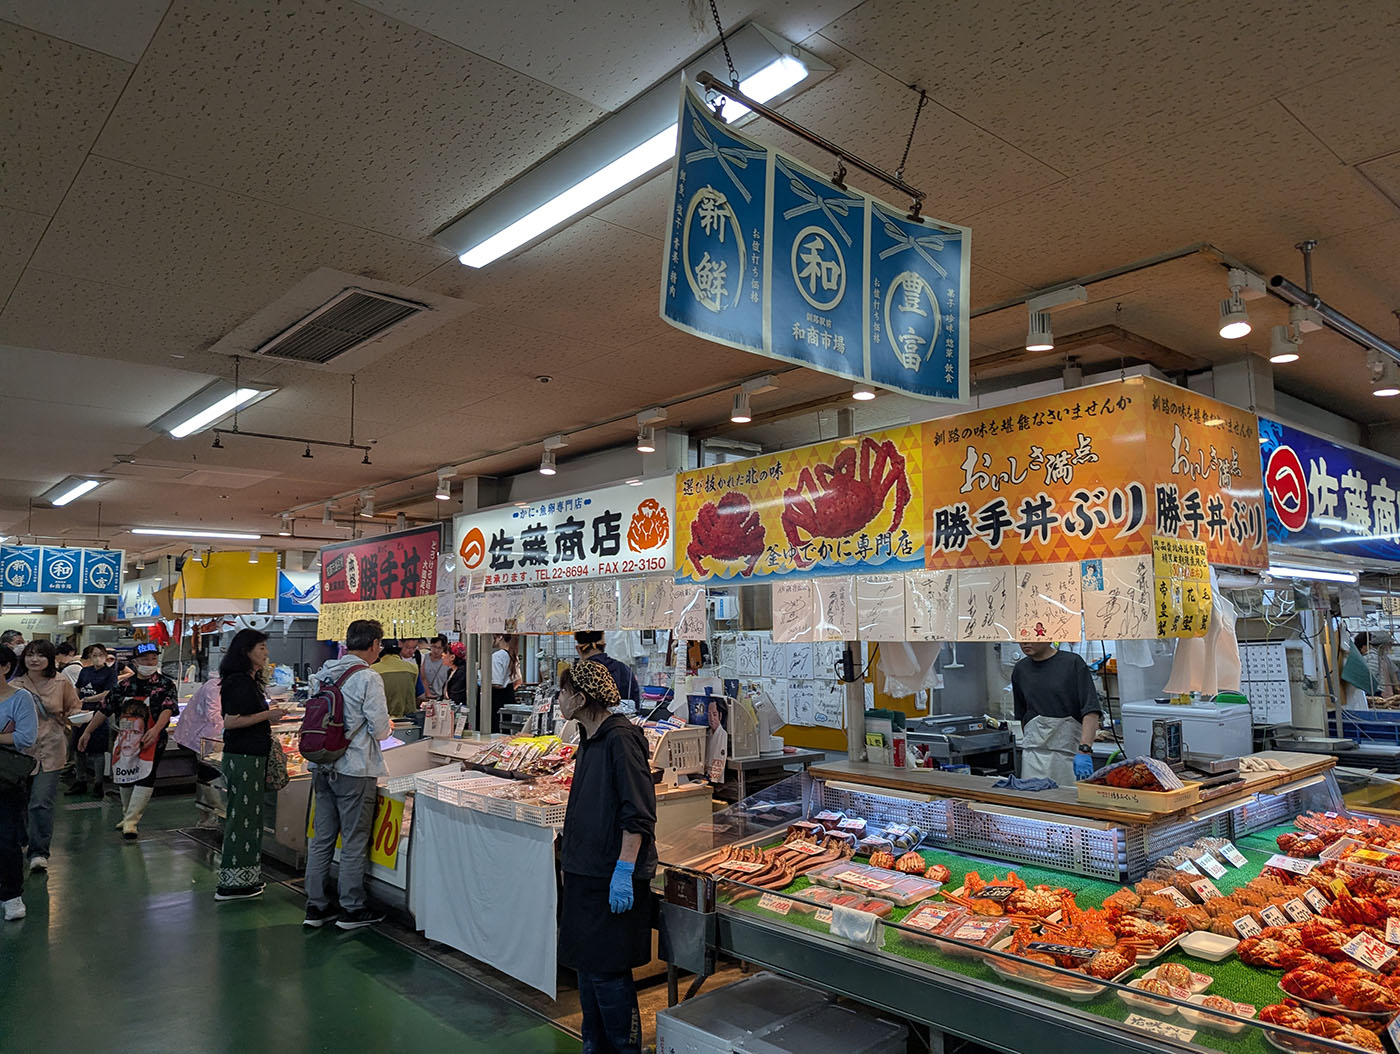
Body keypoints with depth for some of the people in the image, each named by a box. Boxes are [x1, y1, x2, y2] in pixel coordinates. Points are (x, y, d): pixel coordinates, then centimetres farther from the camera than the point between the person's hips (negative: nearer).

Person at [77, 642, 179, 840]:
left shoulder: (165, 685, -2)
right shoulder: (125, 686, 9)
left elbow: (168, 709, -15)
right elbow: (105, 710, 15)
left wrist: (156, 729, -30)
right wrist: (87, 732, 14)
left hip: (151, 739, -5)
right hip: (125, 738, 5)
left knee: (145, 777, -15)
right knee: (124, 777, 14)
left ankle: (130, 822, -12)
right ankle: (129, 815, 32)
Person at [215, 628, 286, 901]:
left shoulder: (250, 681, 14)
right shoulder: (238, 682, -16)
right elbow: (231, 722, -22)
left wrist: (268, 740, 17)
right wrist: (267, 715, -17)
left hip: (252, 756, 10)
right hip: (243, 758, -10)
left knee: (249, 815, 15)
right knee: (241, 817, -4)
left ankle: (246, 877, 24)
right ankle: (233, 884, 4)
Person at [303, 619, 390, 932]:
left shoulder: (321, 674, 5)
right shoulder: (368, 679, -16)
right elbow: (380, 729, -15)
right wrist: (386, 725, 7)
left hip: (322, 768, 7)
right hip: (355, 771, -7)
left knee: (322, 838, 15)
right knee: (354, 842, 5)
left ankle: (316, 906, 23)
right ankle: (352, 909, 15)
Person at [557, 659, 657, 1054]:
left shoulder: (621, 739, -18)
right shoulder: (589, 739, 11)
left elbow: (638, 814, -21)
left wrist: (623, 870, -23)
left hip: (612, 877, -9)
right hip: (584, 873, 9)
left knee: (607, 970, 0)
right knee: (586, 966, 17)